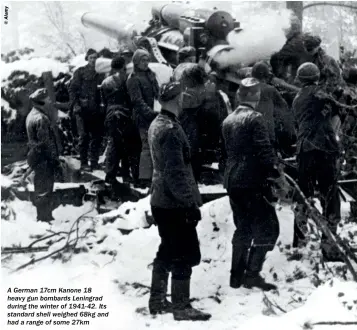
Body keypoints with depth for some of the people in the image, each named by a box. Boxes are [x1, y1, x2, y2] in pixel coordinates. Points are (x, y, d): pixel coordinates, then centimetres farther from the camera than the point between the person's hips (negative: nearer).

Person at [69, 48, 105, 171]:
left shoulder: (100, 73, 14)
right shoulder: (80, 72, 3)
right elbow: (72, 89, 0)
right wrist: (75, 104, -10)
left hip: (97, 110, 4)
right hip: (83, 109, -3)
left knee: (97, 137, 4)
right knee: (84, 136, -4)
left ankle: (94, 162, 11)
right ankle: (84, 163, 3)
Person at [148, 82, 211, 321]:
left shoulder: (157, 124, 11)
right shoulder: (171, 130, -20)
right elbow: (176, 172, -24)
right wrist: (191, 203, -21)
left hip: (161, 200, 10)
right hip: (175, 203, -10)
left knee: (168, 252, 18)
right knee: (186, 255, -1)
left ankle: (158, 301, 27)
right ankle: (181, 307, 5)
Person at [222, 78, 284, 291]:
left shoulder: (228, 121, 12)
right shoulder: (255, 118, -12)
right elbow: (264, 149, -18)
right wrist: (275, 171, -10)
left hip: (232, 181, 8)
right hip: (254, 181, -8)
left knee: (243, 228, 17)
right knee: (268, 228, -2)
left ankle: (237, 276, 18)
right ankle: (252, 273, -8)